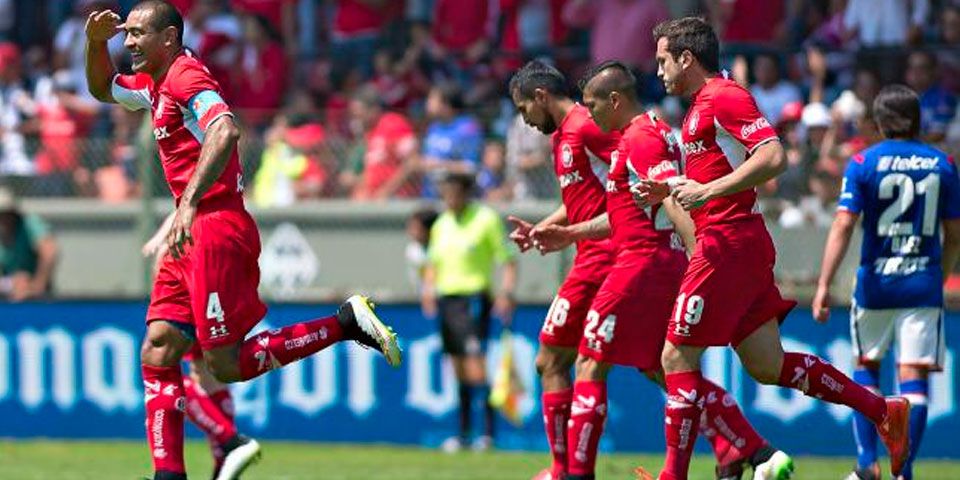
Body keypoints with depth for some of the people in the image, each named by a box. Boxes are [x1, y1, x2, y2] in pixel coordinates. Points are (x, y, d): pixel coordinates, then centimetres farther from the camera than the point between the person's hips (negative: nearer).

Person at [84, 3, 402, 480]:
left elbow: (224, 132, -29)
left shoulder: (186, 77, -11)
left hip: (216, 230, -10)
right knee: (156, 353, 2)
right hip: (195, 233, 10)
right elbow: (103, 88, 39)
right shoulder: (157, 85, 19)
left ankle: (347, 322, -6)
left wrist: (189, 205, -36)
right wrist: (96, 42, 18)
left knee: (226, 365, -12)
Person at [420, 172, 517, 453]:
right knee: (457, 366, 6)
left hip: (474, 296, -7)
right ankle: (463, 432, 9)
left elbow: (507, 259, -4)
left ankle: (488, 432, -17)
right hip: (446, 297, 7)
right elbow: (433, 261, 25)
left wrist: (506, 293, -14)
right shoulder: (442, 224, 15)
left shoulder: (486, 219, -4)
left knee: (475, 362, -16)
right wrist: (428, 290, 9)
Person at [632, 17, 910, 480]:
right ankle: (884, 411, 9)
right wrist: (669, 191, 16)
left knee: (678, 359, -6)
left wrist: (706, 191, -23)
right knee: (768, 367, 9)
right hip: (741, 247, 10)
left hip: (727, 244, -10)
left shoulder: (724, 96, -11)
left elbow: (773, 157, -22)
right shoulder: (701, 106, 20)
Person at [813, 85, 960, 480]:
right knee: (914, 377, 0)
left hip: (876, 284, -1)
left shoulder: (864, 163, -3)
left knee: (866, 366, 17)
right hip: (923, 284, 1)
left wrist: (824, 285, -11)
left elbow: (843, 225, -10)